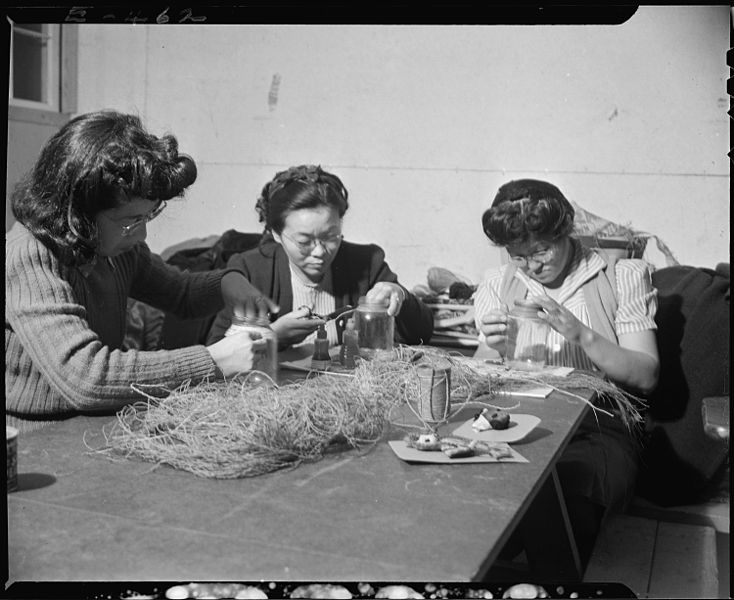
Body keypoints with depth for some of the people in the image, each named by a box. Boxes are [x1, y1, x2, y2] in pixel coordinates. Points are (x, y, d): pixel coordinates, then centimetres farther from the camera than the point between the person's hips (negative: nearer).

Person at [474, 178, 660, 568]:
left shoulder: (623, 277, 9)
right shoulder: (498, 285, 16)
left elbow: (646, 376, 1)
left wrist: (582, 335, -14)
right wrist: (491, 348, -11)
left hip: (599, 428, -2)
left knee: (565, 478, -37)